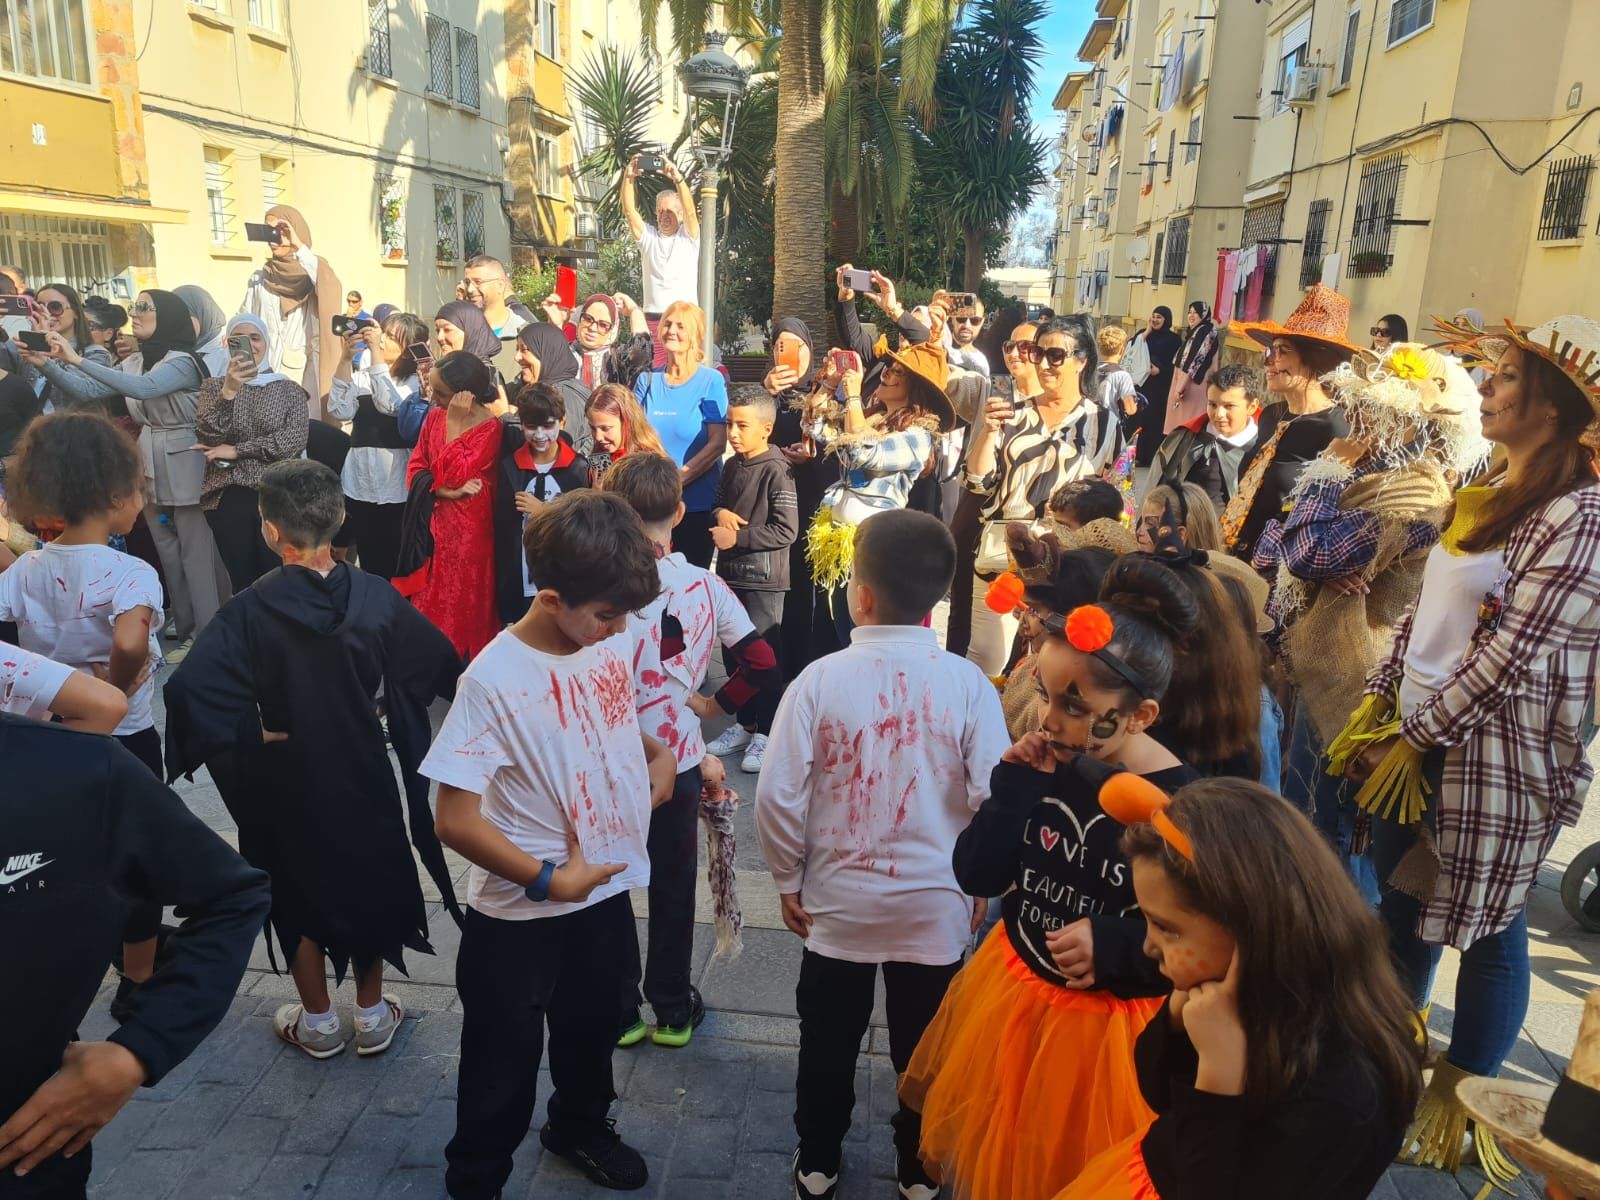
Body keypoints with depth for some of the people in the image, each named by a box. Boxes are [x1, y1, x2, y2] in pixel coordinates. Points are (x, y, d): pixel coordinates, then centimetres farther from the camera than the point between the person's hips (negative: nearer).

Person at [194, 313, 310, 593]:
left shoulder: (289, 389, 9)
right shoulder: (214, 386, 11)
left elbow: (295, 439, -6)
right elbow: (207, 437, -6)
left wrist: (236, 451, -9)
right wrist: (229, 390, -19)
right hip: (228, 496, 1)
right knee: (242, 582, 2)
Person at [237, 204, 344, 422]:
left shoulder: (313, 268, 4)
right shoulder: (259, 278, 13)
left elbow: (332, 289, -20)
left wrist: (300, 246, -19)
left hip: (306, 372, -3)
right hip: (267, 371, 3)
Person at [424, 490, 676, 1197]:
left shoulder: (609, 645, -7)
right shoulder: (495, 681, -26)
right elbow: (455, 821, -24)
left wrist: (657, 752, -5)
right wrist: (550, 879, -21)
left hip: (608, 891, 6)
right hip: (521, 916, -6)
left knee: (591, 1031, 28)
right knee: (503, 1065, 16)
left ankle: (580, 1126, 56)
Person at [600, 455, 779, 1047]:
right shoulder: (707, 586, -9)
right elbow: (763, 665, -9)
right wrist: (712, 703, 4)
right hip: (679, 763, 3)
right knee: (673, 887, 19)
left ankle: (620, 1012, 30)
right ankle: (672, 1009, 33)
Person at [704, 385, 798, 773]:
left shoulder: (776, 470, -14)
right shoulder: (732, 466, 8)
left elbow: (786, 530, -18)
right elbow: (717, 504, 21)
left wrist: (737, 537, -17)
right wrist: (720, 514, -3)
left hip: (763, 576, -7)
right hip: (731, 571, 8)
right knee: (732, 651, 14)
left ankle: (766, 733, 12)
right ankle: (744, 724, 28)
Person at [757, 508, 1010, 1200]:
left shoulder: (820, 679, -18)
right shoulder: (967, 684, -16)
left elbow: (778, 795, -15)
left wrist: (789, 883, 1)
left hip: (838, 903, 0)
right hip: (936, 907, 1)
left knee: (828, 1044, 22)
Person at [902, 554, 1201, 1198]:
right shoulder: (1044, 764, -12)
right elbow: (976, 876, -12)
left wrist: (1114, 948, -30)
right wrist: (1015, 787, -22)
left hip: (1107, 1028, -3)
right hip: (1010, 997, 4)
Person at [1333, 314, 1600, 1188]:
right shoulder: (1488, 488, 10)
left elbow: (1512, 658, -20)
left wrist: (1417, 739, -15)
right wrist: (1380, 698, 8)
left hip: (1494, 755, -8)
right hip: (1417, 733, 8)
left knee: (1485, 930, 9)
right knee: (1401, 905, 19)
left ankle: (1462, 1094, 29)